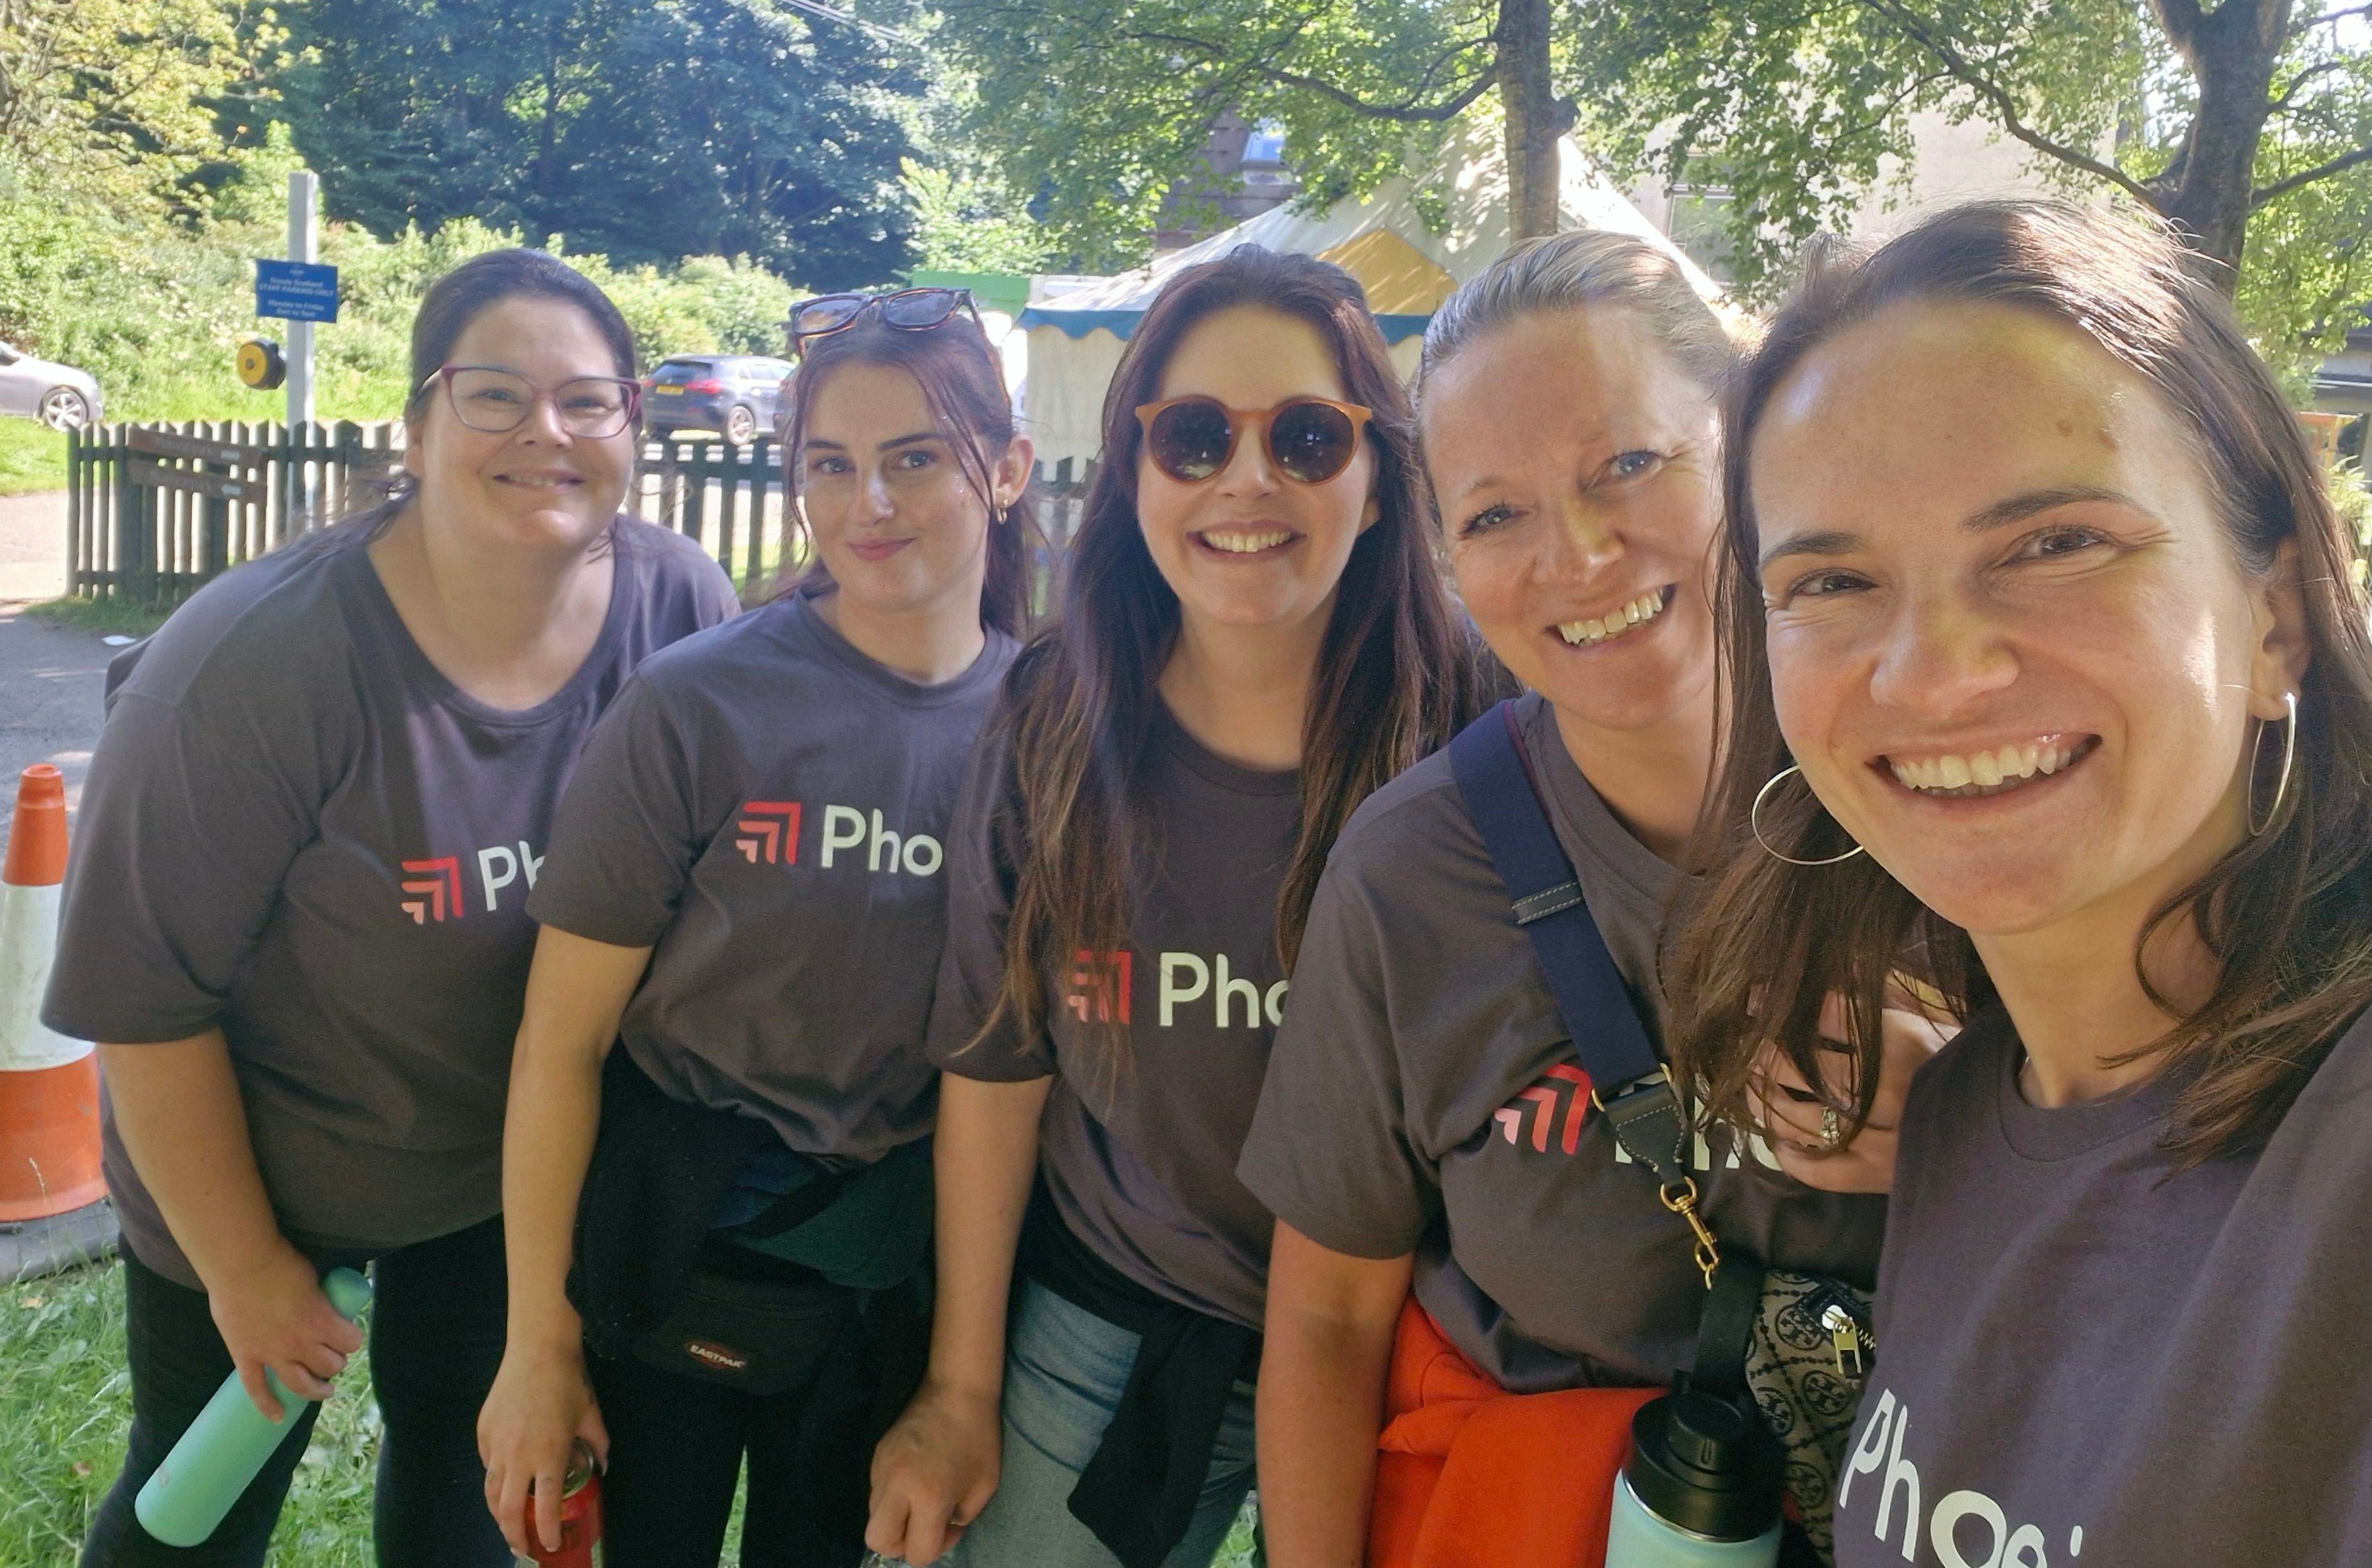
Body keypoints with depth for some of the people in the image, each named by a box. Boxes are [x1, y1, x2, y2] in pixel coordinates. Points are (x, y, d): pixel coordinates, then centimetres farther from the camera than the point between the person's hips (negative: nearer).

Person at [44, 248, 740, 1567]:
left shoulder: (683, 612, -17)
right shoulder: (260, 662, -27)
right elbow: (147, 992, -18)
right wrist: (242, 1265, -11)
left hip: (520, 1176, 3)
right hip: (255, 1175, -3)